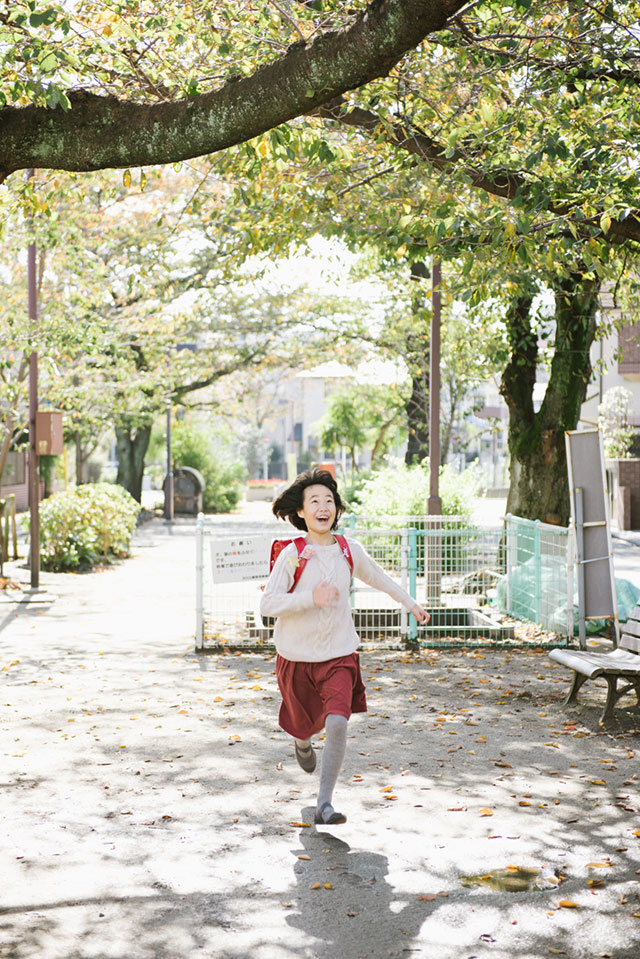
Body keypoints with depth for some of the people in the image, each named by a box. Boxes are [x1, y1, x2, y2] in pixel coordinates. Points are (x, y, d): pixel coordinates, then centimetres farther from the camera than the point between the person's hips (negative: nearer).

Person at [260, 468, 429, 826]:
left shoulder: (349, 550, -4)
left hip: (340, 655, 1)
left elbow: (378, 577, 16)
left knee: (337, 723, -18)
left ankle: (325, 802, -7)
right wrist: (310, 598, -31)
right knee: (303, 725, 16)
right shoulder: (291, 555, -14)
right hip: (296, 657, -1)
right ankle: (303, 745, 56)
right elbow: (267, 604, -19)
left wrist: (410, 602, 22)